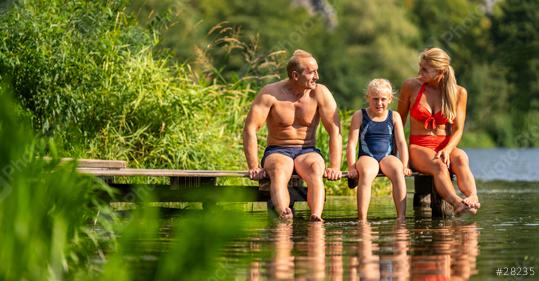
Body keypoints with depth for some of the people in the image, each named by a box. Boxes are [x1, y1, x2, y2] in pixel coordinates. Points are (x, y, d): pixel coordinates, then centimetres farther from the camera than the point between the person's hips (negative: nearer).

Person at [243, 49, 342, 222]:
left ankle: (316, 219, -57)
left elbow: (335, 130, -5)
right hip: (277, 151, -1)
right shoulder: (271, 93, -8)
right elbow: (250, 129, -12)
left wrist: (335, 167, -16)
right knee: (279, 172, -38)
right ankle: (284, 217, -63)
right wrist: (254, 167, -20)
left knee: (315, 170, -35)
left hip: (307, 151, 1)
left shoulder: (320, 93, -3)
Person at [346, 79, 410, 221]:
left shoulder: (394, 117, 12)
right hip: (367, 157, -2)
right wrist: (352, 167, -10)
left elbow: (401, 143, 7)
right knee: (366, 172, -37)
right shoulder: (359, 116, 6)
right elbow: (352, 143, 1)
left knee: (397, 171, -34)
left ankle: (401, 216, -37)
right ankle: (362, 219, -43)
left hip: (387, 157, 2)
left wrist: (404, 166, -6)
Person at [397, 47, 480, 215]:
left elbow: (458, 130, 2)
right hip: (418, 147, -2)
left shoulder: (458, 92, 4)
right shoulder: (411, 86, 2)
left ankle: (473, 199, -63)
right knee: (439, 166, -37)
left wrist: (447, 150, -18)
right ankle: (458, 203, -65)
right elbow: (399, 121, 12)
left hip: (446, 146, 2)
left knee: (460, 158, -36)